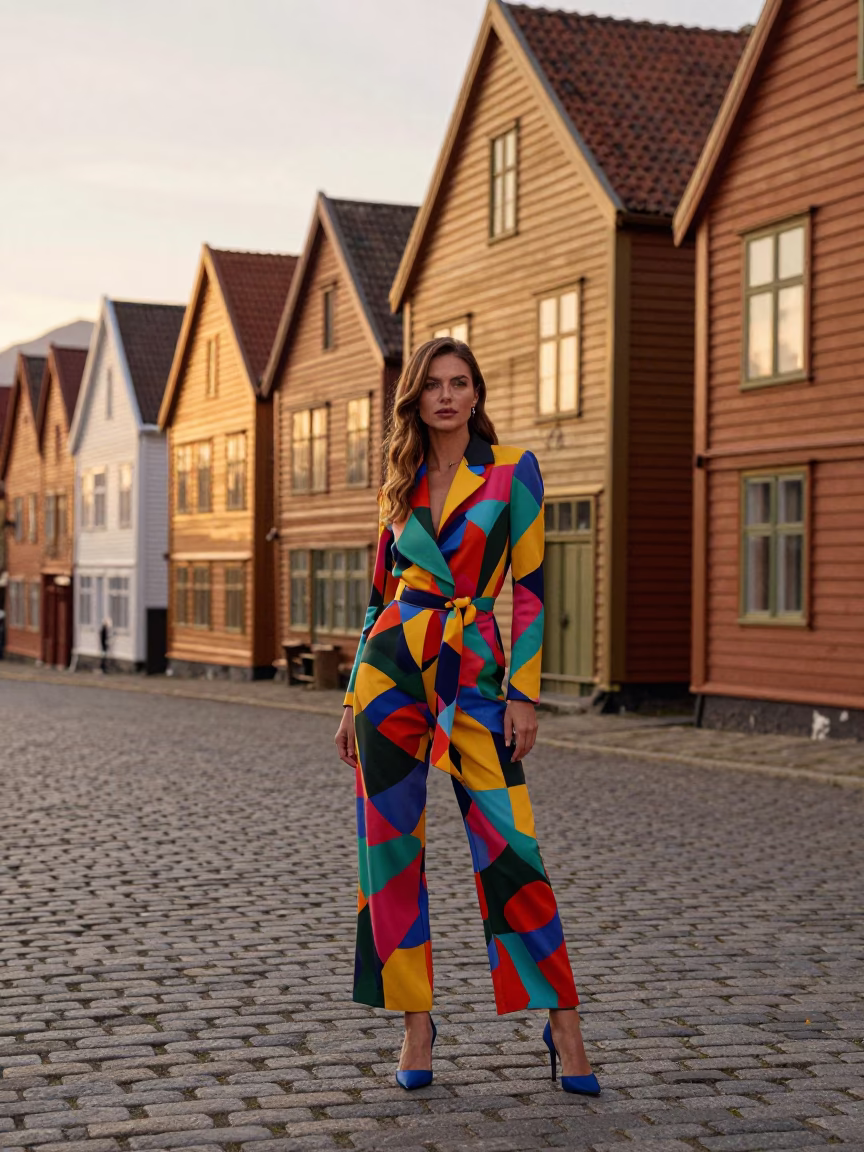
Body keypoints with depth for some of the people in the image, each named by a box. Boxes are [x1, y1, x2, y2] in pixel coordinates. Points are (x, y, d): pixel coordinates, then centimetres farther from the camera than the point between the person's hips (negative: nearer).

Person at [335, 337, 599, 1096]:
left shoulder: (514, 470, 1)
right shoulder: (402, 485, 12)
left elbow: (531, 586, -2)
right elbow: (381, 592, 15)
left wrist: (524, 693, -9)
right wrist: (353, 700, 12)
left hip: (473, 676, -3)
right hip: (390, 672, 4)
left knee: (508, 849, -8)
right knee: (393, 848, 2)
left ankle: (563, 1024, 4)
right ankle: (416, 1022, 14)